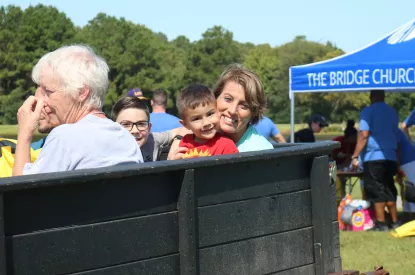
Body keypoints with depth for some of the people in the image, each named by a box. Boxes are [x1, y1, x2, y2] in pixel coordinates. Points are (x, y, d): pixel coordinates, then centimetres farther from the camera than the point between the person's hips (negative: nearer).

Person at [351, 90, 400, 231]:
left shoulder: (368, 111, -6)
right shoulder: (392, 112, 14)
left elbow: (364, 135, -14)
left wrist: (355, 156, -11)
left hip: (373, 157, -6)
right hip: (390, 157, 6)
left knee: (376, 192, -2)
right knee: (389, 191, 14)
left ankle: (381, 223, -1)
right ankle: (395, 222, 16)